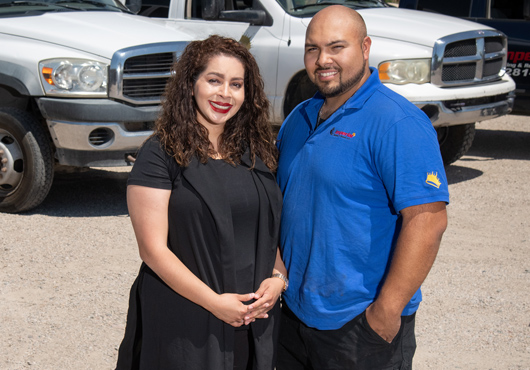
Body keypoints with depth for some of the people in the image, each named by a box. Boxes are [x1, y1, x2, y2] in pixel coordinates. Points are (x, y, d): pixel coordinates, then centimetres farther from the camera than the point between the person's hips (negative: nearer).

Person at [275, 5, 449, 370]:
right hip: (293, 312, 7)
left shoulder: (397, 122, -16)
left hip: (362, 326, -7)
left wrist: (387, 311, -23)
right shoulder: (298, 119, 10)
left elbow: (427, 220, -22)